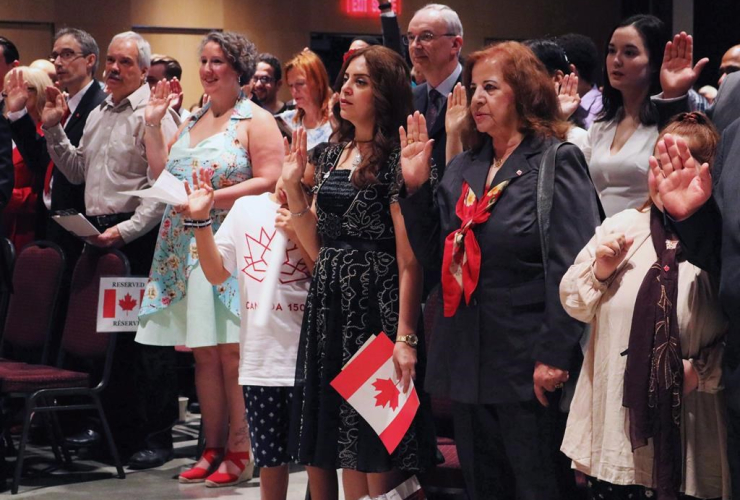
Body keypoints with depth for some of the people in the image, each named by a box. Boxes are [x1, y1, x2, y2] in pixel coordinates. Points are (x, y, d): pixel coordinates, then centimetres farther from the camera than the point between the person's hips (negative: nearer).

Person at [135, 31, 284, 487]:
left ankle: (240, 451, -2)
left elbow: (270, 182, -11)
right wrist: (153, 124, 9)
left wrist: (213, 197, -17)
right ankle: (214, 450, 10)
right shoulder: (192, 122, 19)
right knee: (203, 354, 6)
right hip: (189, 251, 7)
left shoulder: (256, 120, -2)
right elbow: (163, 174, 15)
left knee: (233, 354, -7)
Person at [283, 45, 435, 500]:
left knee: (376, 461, -3)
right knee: (344, 454, 10)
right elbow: (319, 247, 14)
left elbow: (409, 259, -13)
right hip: (329, 307, 7)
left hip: (376, 308, -7)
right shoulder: (332, 156, 14)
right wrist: (292, 185, 5)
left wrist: (405, 338, -19)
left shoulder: (395, 159, -8)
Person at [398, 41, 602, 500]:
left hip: (528, 371, -7)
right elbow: (434, 256, 12)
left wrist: (555, 357, -20)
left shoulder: (556, 163, -6)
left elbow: (572, 267, -14)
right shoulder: (463, 169, 14)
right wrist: (417, 187, 1)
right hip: (469, 363, 7)